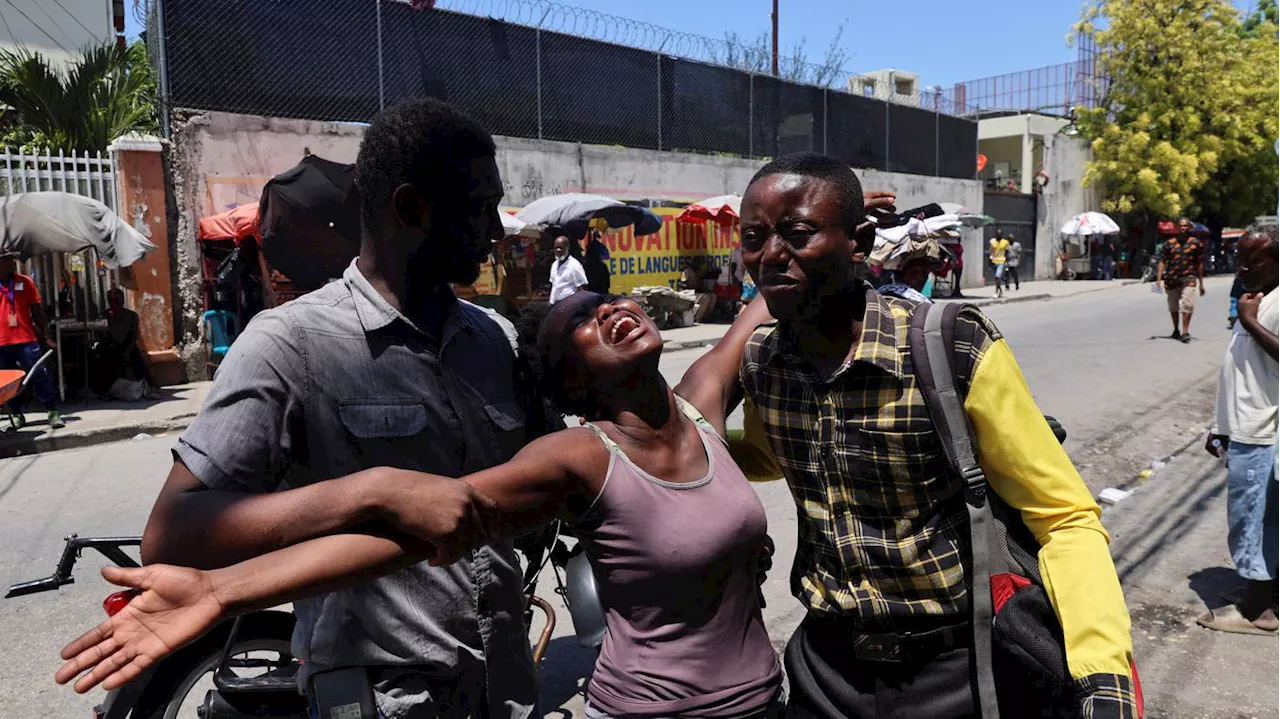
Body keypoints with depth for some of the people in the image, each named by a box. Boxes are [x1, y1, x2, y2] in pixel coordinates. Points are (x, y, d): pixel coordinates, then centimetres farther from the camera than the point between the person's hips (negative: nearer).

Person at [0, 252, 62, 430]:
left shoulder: (25, 282, 4)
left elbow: (37, 310, 7)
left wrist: (46, 336, 4)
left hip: (26, 339, -1)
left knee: (41, 375, -5)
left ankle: (53, 413, -2)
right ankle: (16, 415, 20)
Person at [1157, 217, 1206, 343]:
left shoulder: (1195, 243, 7)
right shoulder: (1169, 244, 8)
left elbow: (1200, 264, 10)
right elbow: (1162, 262, 6)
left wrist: (1201, 284, 10)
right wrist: (1159, 278, -6)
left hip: (1188, 277, -2)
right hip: (1171, 279, 2)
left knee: (1187, 304, -18)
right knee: (1173, 306, 14)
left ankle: (1185, 332, -19)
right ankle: (1176, 330, 33)